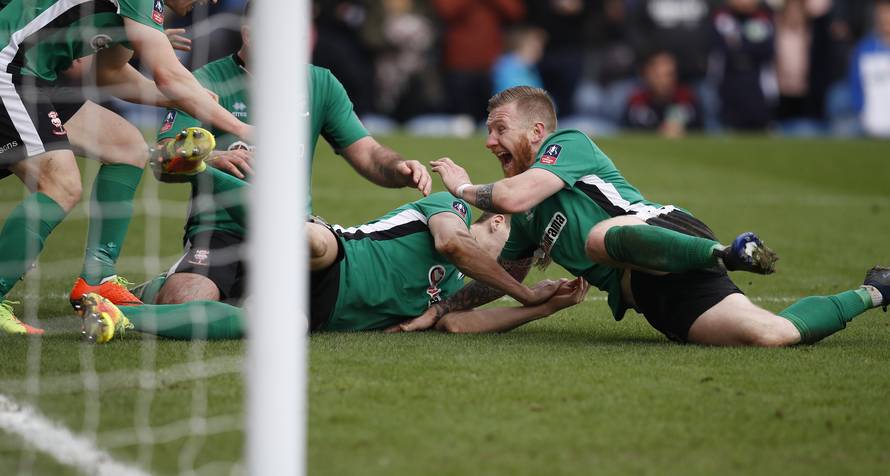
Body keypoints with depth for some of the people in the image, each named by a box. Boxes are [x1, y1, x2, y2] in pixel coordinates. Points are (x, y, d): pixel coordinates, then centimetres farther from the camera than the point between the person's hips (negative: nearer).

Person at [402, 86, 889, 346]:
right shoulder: (529, 221, 32)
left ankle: (726, 252, -41)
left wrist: (465, 189, 9)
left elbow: (513, 195, -10)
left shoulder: (568, 144, 6)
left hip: (668, 235, -7)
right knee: (772, 335, -15)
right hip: (645, 295, 7)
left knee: (603, 236, -43)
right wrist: (438, 309, 30)